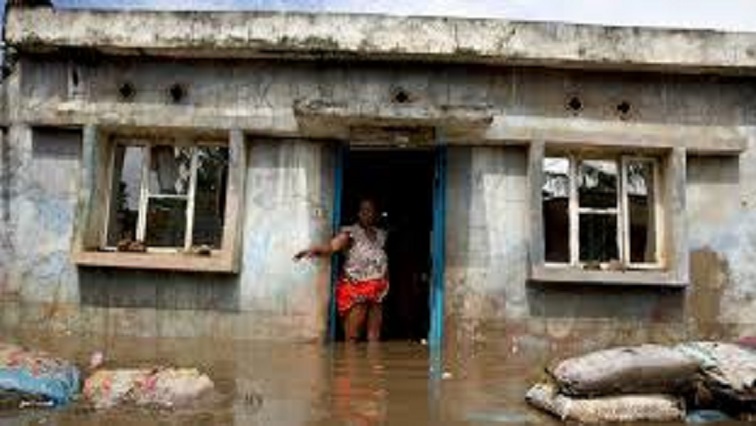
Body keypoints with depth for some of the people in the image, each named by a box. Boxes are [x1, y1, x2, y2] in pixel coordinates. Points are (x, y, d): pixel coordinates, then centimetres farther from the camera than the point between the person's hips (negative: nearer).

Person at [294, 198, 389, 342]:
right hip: (354, 289, -5)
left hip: (377, 291, 5)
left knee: (375, 335, 8)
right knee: (352, 336, -7)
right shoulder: (350, 232, -7)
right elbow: (332, 246, -25)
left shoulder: (381, 234, 11)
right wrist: (314, 250, -44)